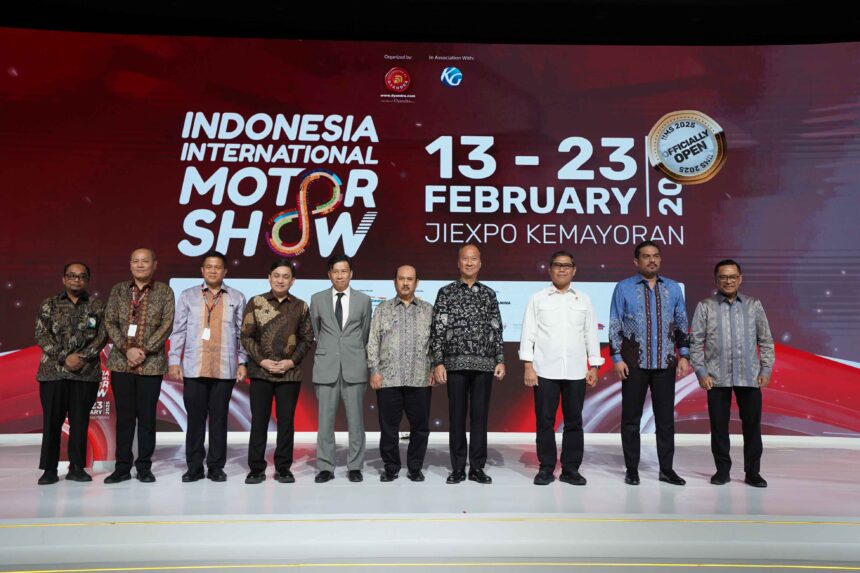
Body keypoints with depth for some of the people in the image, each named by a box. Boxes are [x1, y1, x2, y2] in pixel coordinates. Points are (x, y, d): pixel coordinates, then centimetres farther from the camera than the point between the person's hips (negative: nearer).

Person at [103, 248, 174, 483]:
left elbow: (167, 325, -5)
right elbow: (109, 322, 3)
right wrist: (127, 349, -10)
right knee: (124, 416, 7)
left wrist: (144, 351, -13)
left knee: (147, 416, 4)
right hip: (121, 362, 2)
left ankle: (144, 466, 14)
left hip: (151, 364, -2)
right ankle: (122, 466, 17)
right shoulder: (118, 290, 9)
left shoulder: (164, 292, 3)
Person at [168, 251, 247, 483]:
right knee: (195, 418, 5)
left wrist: (242, 362, 0)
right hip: (194, 368, 0)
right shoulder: (187, 296, 9)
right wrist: (174, 361, 0)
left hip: (225, 369, 0)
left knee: (219, 418, 5)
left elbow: (242, 333, 6)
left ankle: (216, 466, 15)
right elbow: (178, 331, 6)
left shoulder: (236, 298, 7)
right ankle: (194, 467, 15)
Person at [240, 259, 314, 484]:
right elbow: (247, 336, 0)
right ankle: (256, 469, 14)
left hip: (290, 373, 1)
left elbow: (307, 338, 5)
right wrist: (262, 361, -10)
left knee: (286, 421, 5)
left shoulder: (300, 306, 5)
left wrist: (291, 361, -8)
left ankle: (283, 468, 16)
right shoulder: (255, 303, 2)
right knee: (258, 421, 3)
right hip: (261, 372, 0)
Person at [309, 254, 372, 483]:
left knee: (355, 419, 3)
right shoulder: (318, 299, 6)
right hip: (326, 366, 1)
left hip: (354, 366, 0)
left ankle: (355, 467, 13)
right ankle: (325, 467, 12)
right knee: (325, 419, 2)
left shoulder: (364, 300, 5)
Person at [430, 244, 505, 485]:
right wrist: (438, 363, -7)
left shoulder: (489, 294, 10)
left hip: (484, 364, 2)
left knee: (480, 415, 5)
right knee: (457, 416, 4)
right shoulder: (446, 292, 3)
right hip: (456, 363, -2)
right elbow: (437, 330, -1)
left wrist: (500, 360, 3)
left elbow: (497, 330, 10)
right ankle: (458, 468, 13)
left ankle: (477, 467, 14)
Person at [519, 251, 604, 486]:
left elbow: (591, 334, 11)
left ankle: (570, 469, 16)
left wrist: (594, 366, 5)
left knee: (574, 421, 6)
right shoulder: (538, 298, 5)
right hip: (545, 371, -2)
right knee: (544, 421, 2)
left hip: (576, 371, 2)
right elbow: (528, 333, 2)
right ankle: (546, 468, 12)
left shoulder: (584, 300, 12)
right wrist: (528, 365, -6)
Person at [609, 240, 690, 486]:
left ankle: (667, 469, 18)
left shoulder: (673, 288, 8)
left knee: (666, 417, 7)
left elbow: (681, 325, 12)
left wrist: (684, 355, 5)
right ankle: (632, 469, 15)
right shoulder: (623, 288, 0)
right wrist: (617, 358, -6)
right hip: (634, 363, -2)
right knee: (631, 417, 5)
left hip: (665, 363, 2)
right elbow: (615, 325, 0)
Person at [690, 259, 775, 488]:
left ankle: (752, 472, 18)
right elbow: (696, 342, 1)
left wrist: (766, 370, 2)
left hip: (750, 377, 1)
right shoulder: (705, 307, 3)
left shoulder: (754, 305, 8)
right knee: (719, 425, 5)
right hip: (716, 378, -1)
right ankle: (722, 470, 19)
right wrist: (701, 372, -5)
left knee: (752, 424, 5)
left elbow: (766, 340, 10)